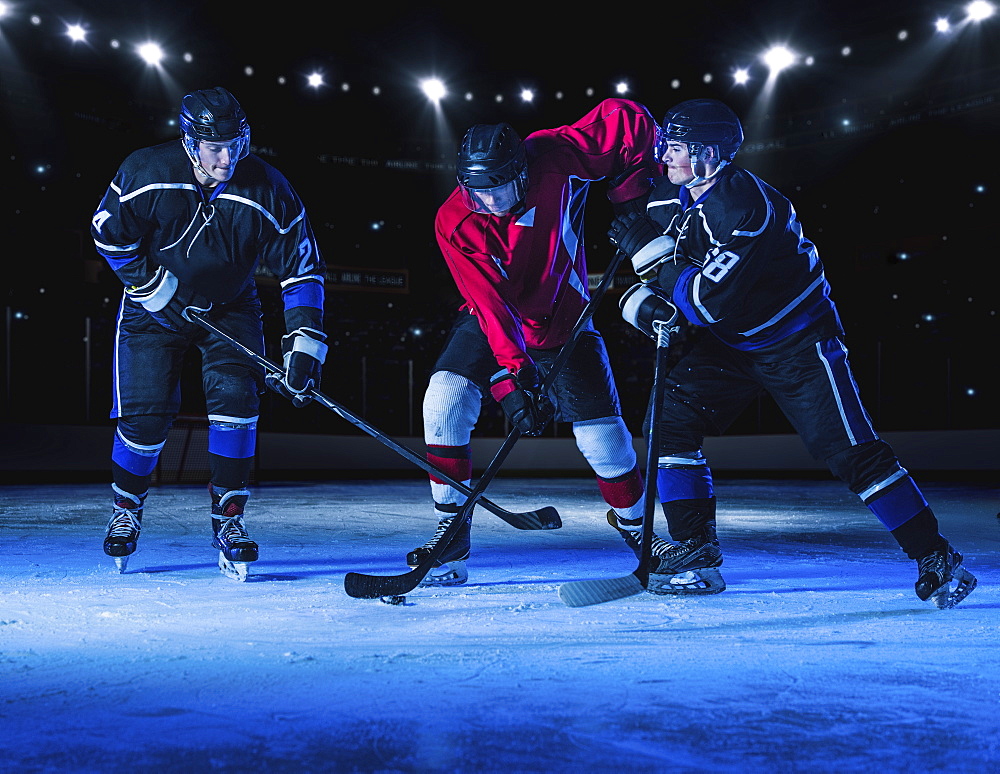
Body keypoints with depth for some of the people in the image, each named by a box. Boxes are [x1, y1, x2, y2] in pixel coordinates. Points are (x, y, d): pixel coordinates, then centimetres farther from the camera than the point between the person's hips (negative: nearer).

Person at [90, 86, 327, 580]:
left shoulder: (268, 192, -20)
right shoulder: (144, 174, -20)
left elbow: (302, 269, -16)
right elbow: (108, 234, -5)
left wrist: (305, 344, -24)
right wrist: (153, 283, -13)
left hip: (229, 310, 1)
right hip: (154, 307, 0)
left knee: (236, 397, -18)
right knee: (145, 413, -7)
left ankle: (228, 519, -4)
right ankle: (126, 509, 20)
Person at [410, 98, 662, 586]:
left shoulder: (557, 158, -23)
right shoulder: (454, 223, -22)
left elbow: (627, 119, -13)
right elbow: (492, 305, -28)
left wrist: (631, 198, -17)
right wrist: (515, 378, -37)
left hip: (564, 324, 0)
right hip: (489, 326, 0)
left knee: (605, 439, -4)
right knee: (444, 402, -21)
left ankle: (641, 533, 23)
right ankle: (451, 543, -8)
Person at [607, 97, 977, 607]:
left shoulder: (745, 204, -29)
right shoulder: (668, 197, -4)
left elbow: (710, 301, -34)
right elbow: (652, 272, 6)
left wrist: (651, 250, -27)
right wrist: (642, 300, -16)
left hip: (799, 345, -7)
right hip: (727, 346, 7)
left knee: (851, 451, -10)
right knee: (670, 421, -9)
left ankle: (936, 560, 5)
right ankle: (698, 559, 0)